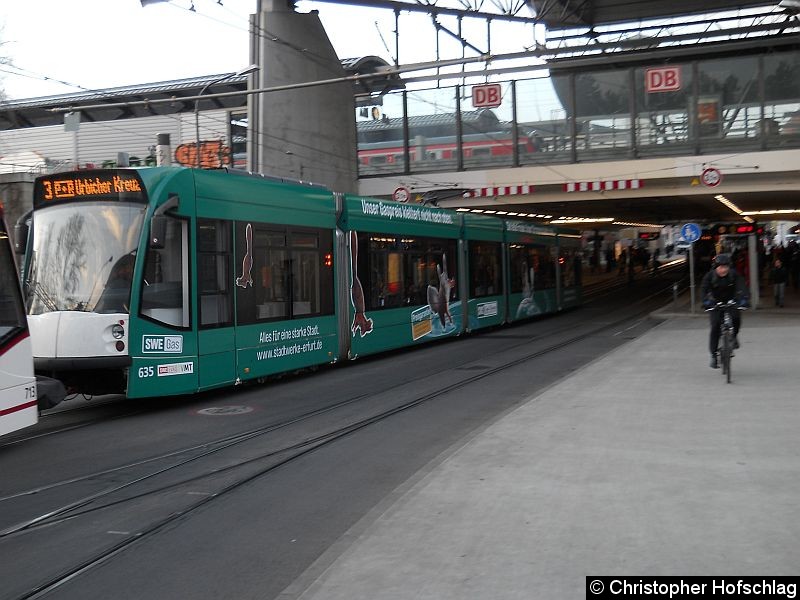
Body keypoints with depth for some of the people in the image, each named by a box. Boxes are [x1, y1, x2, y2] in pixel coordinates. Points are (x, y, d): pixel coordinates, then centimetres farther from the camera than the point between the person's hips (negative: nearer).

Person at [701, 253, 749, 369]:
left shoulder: (734, 275, -14)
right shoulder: (710, 275, -15)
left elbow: (741, 287, -25)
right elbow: (704, 288, -25)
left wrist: (743, 299, -43)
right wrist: (706, 301, -43)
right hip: (716, 303, 0)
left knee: (736, 318, -28)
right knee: (715, 327, -12)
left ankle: (734, 336, 6)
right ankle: (714, 355, -3)